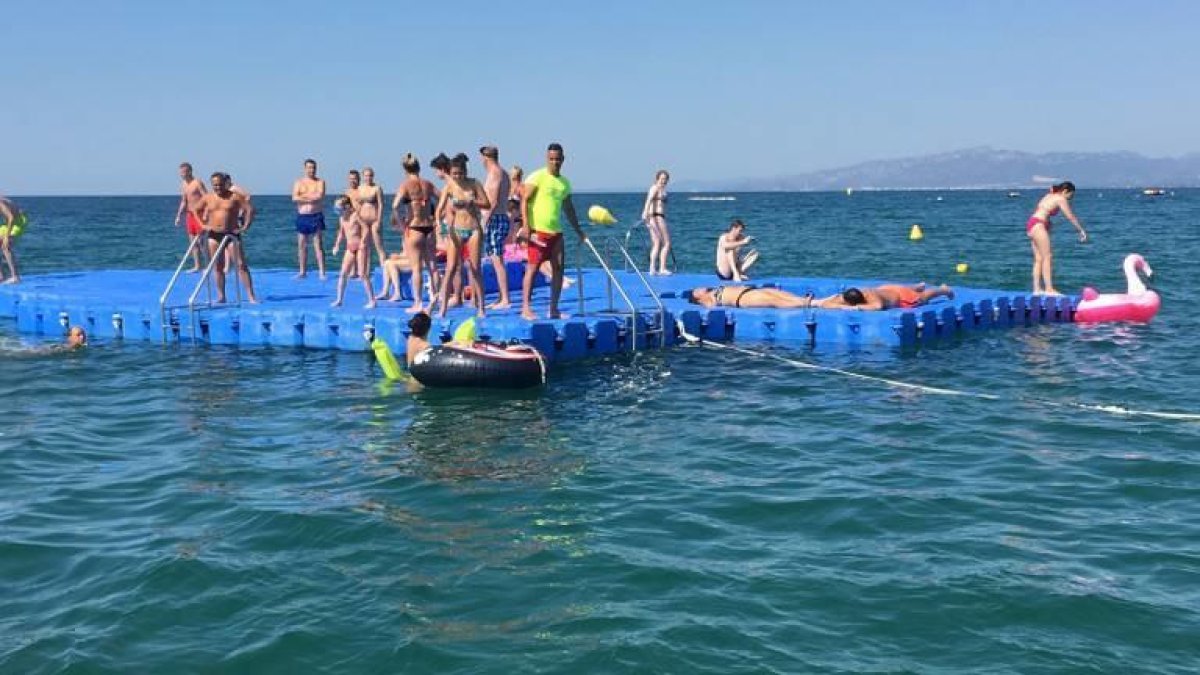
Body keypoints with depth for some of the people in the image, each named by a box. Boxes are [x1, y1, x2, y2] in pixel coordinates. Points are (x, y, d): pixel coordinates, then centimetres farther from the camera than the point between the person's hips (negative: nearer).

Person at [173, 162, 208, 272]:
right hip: (190, 214, 8)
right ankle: (196, 266, 13)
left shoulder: (197, 183, -11)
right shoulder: (183, 184, 13)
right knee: (192, 241, 8)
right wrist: (179, 216, 16)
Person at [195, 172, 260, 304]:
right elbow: (197, 210, 21)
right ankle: (221, 296, 12)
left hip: (232, 234, -3)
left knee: (241, 265, -7)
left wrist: (245, 227, -10)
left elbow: (250, 209, -5)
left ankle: (251, 296, -7)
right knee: (217, 267, 5)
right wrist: (203, 224, 10)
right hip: (214, 235, 3)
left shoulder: (235, 196, -3)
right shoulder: (208, 198, 7)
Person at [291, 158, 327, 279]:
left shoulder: (320, 182, 3)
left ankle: (322, 272, -6)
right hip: (302, 216, 3)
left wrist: (304, 196, -9)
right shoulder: (299, 182, 8)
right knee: (301, 245, 6)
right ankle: (303, 272, 13)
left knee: (318, 245, -6)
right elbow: (295, 198, -7)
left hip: (316, 216, -3)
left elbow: (320, 196, -14)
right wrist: (311, 198, -11)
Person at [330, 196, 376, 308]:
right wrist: (337, 245, 14)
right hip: (350, 248, 7)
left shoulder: (355, 215, -12)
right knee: (343, 274, 2)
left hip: (360, 247, -7)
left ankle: (372, 300, -3)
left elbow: (366, 229, -16)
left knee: (362, 274, -9)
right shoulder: (342, 218, 9)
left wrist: (362, 242, -24)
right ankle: (339, 300, 9)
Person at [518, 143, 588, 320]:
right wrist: (526, 225, -18)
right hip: (538, 230, -7)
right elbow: (524, 200, -9)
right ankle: (525, 308, -6)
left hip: (556, 231, 7)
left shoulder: (564, 182, 16)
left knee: (558, 268, 4)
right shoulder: (537, 177, -4)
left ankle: (553, 309, 10)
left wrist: (579, 231, 24)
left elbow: (568, 209, 25)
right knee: (532, 267, -8)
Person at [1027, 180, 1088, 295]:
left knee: (1039, 259, 8)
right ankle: (1049, 289, -14)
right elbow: (1071, 217, -2)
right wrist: (1082, 231, 5)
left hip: (1031, 223, 9)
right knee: (1047, 257, -10)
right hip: (1038, 225, -9)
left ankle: (1037, 289, 6)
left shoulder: (1050, 196, 23)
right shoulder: (1061, 199, -3)